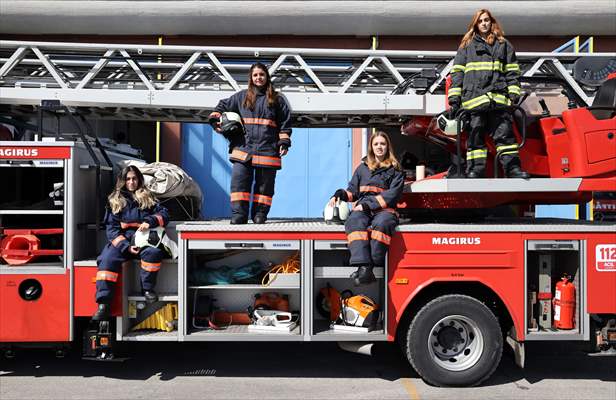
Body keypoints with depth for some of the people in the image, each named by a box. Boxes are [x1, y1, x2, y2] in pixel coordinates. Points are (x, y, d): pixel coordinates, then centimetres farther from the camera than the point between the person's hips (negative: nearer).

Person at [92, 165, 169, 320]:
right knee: (107, 259, -29)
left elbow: (164, 214, 6)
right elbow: (112, 228, 3)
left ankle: (147, 288, -14)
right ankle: (104, 305, -31)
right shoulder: (115, 200, 10)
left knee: (154, 252, -34)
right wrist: (126, 247, -13)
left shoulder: (147, 197, 14)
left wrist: (149, 221, -16)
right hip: (121, 241, 0)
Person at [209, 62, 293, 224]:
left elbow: (285, 123, 10)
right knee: (239, 182, -7)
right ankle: (238, 216, -2)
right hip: (243, 148, 1)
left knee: (264, 185, 3)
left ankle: (259, 216, 11)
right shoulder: (241, 97, 13)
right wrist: (215, 118, 8)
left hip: (267, 150, -1)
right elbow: (222, 106, 25)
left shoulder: (277, 99, 10)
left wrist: (284, 142, 1)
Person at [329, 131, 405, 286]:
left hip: (384, 209, -2)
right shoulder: (363, 167, 24)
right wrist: (340, 194, -1)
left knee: (381, 223, -39)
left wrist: (369, 204, -12)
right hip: (362, 208, 2)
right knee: (355, 222, -35)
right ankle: (364, 268, -48)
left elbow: (392, 194, -1)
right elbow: (353, 191, 22)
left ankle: (373, 265, -42)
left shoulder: (395, 170, 14)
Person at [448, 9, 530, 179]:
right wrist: (454, 97, 2)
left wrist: (514, 94, 3)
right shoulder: (466, 46, 16)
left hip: (499, 98, 1)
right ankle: (475, 170, 2)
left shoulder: (503, 45, 19)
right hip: (473, 97, -1)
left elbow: (512, 72, 15)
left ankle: (512, 167, -3)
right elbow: (457, 72, 11)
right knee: (475, 135, -1)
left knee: (504, 133, -4)